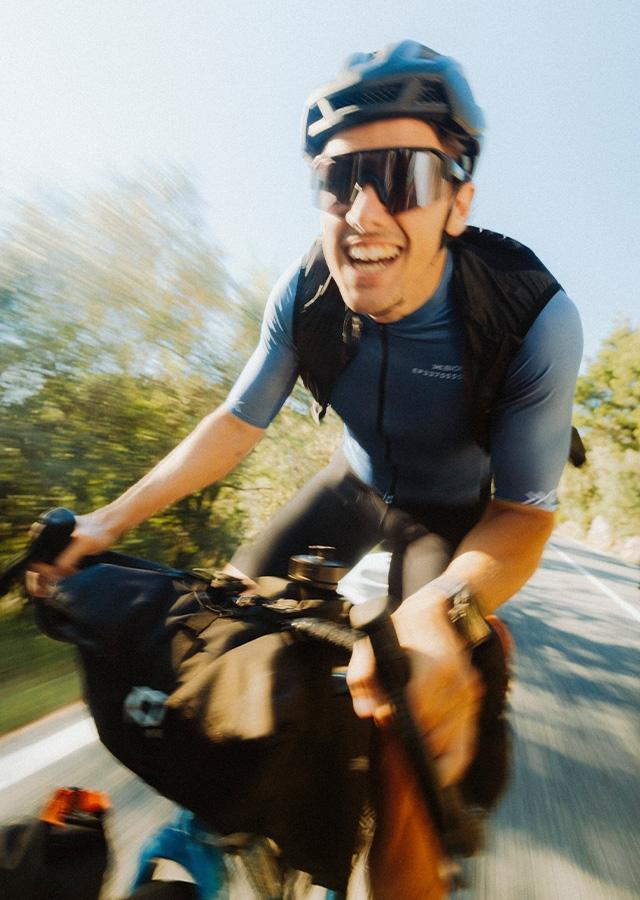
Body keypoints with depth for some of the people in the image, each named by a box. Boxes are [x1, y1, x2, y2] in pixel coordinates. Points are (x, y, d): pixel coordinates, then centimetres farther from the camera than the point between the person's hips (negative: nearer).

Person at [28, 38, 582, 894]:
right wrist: (110, 519, -16)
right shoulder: (305, 294, -21)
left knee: (423, 712, -19)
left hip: (455, 515, -2)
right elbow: (237, 423, -12)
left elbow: (523, 510, -25)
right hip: (358, 482, 3)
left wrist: (447, 608, -46)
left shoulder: (535, 320, -30)